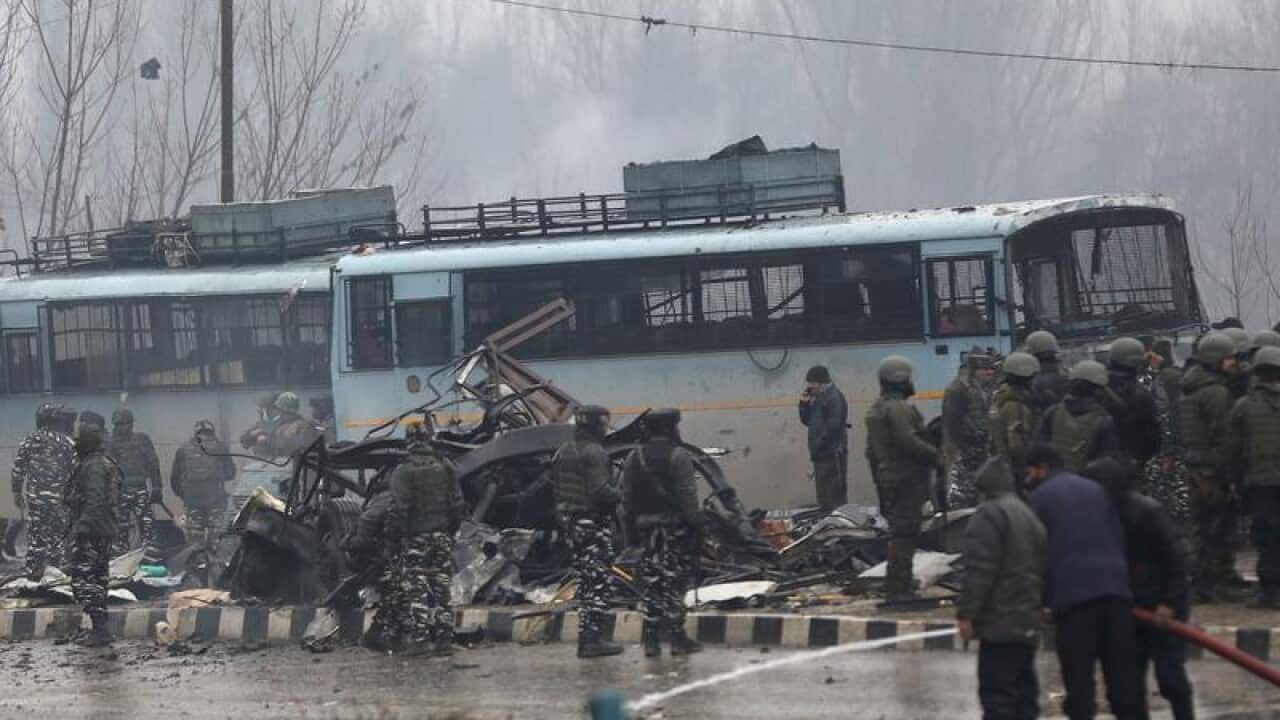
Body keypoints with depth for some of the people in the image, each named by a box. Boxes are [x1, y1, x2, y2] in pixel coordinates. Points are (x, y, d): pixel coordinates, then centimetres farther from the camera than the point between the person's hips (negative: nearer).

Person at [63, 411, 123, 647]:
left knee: (83, 579, -10)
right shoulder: (106, 463, 16)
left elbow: (95, 501, -24)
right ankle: (100, 630, 18)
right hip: (105, 530, 11)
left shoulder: (93, 466, -15)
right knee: (98, 579, 15)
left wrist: (82, 526, -26)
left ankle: (99, 629, -16)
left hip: (90, 532, -11)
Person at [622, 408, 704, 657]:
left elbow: (627, 497, 10)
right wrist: (696, 524, -11)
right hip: (675, 526, -5)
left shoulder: (634, 458, 9)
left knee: (652, 583, 7)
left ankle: (650, 639, 4)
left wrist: (632, 525, 15)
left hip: (646, 527, 5)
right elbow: (687, 496, -14)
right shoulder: (678, 457, -9)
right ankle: (677, 637, -1)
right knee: (674, 583, -2)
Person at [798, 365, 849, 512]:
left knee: (835, 497, -12)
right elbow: (807, 421, 22)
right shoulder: (819, 398, 18)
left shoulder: (834, 397, -11)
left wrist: (817, 445, -17)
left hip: (832, 454, -10)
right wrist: (804, 404, 5)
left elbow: (833, 426, -19)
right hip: (821, 455, 10)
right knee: (824, 499, 12)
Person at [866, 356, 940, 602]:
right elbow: (908, 441, -24)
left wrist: (879, 483, 25)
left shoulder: (875, 410, 17)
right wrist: (934, 455, -11)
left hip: (888, 478, 10)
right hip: (906, 478, -10)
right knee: (904, 533, -9)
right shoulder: (900, 408, -15)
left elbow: (872, 451, 21)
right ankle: (897, 588, -11)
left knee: (899, 532, 15)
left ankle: (898, 587, 19)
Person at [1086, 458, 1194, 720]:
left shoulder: (1149, 512, -18)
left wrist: (1170, 602, -20)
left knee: (1169, 674, -9)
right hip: (1132, 608, 7)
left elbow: (1177, 557, -18)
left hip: (1164, 607, -7)